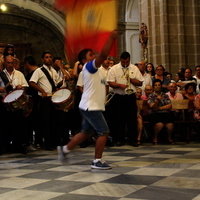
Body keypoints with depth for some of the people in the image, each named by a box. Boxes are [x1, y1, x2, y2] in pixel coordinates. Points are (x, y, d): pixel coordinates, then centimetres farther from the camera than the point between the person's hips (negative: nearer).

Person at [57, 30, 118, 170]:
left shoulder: (94, 69, 18)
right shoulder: (88, 67, -14)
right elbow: (104, 55, -23)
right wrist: (111, 38, -21)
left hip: (91, 106, 11)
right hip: (91, 107, -11)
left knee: (86, 133, 19)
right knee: (104, 132, -9)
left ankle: (65, 149, 30)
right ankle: (97, 161, -3)